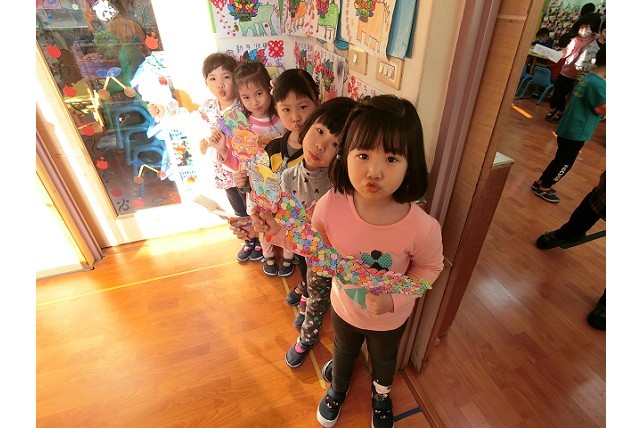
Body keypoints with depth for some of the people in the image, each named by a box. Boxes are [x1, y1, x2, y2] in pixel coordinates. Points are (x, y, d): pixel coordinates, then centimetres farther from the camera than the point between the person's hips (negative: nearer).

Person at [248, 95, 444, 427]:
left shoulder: (422, 227, -36)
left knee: (383, 359, 34)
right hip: (343, 307, 2)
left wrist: (395, 299, -27)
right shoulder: (331, 204, -31)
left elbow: (429, 267, -14)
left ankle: (381, 394, 71)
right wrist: (277, 231, -24)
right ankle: (338, 388, 71)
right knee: (343, 352, 35)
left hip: (390, 318, -1)